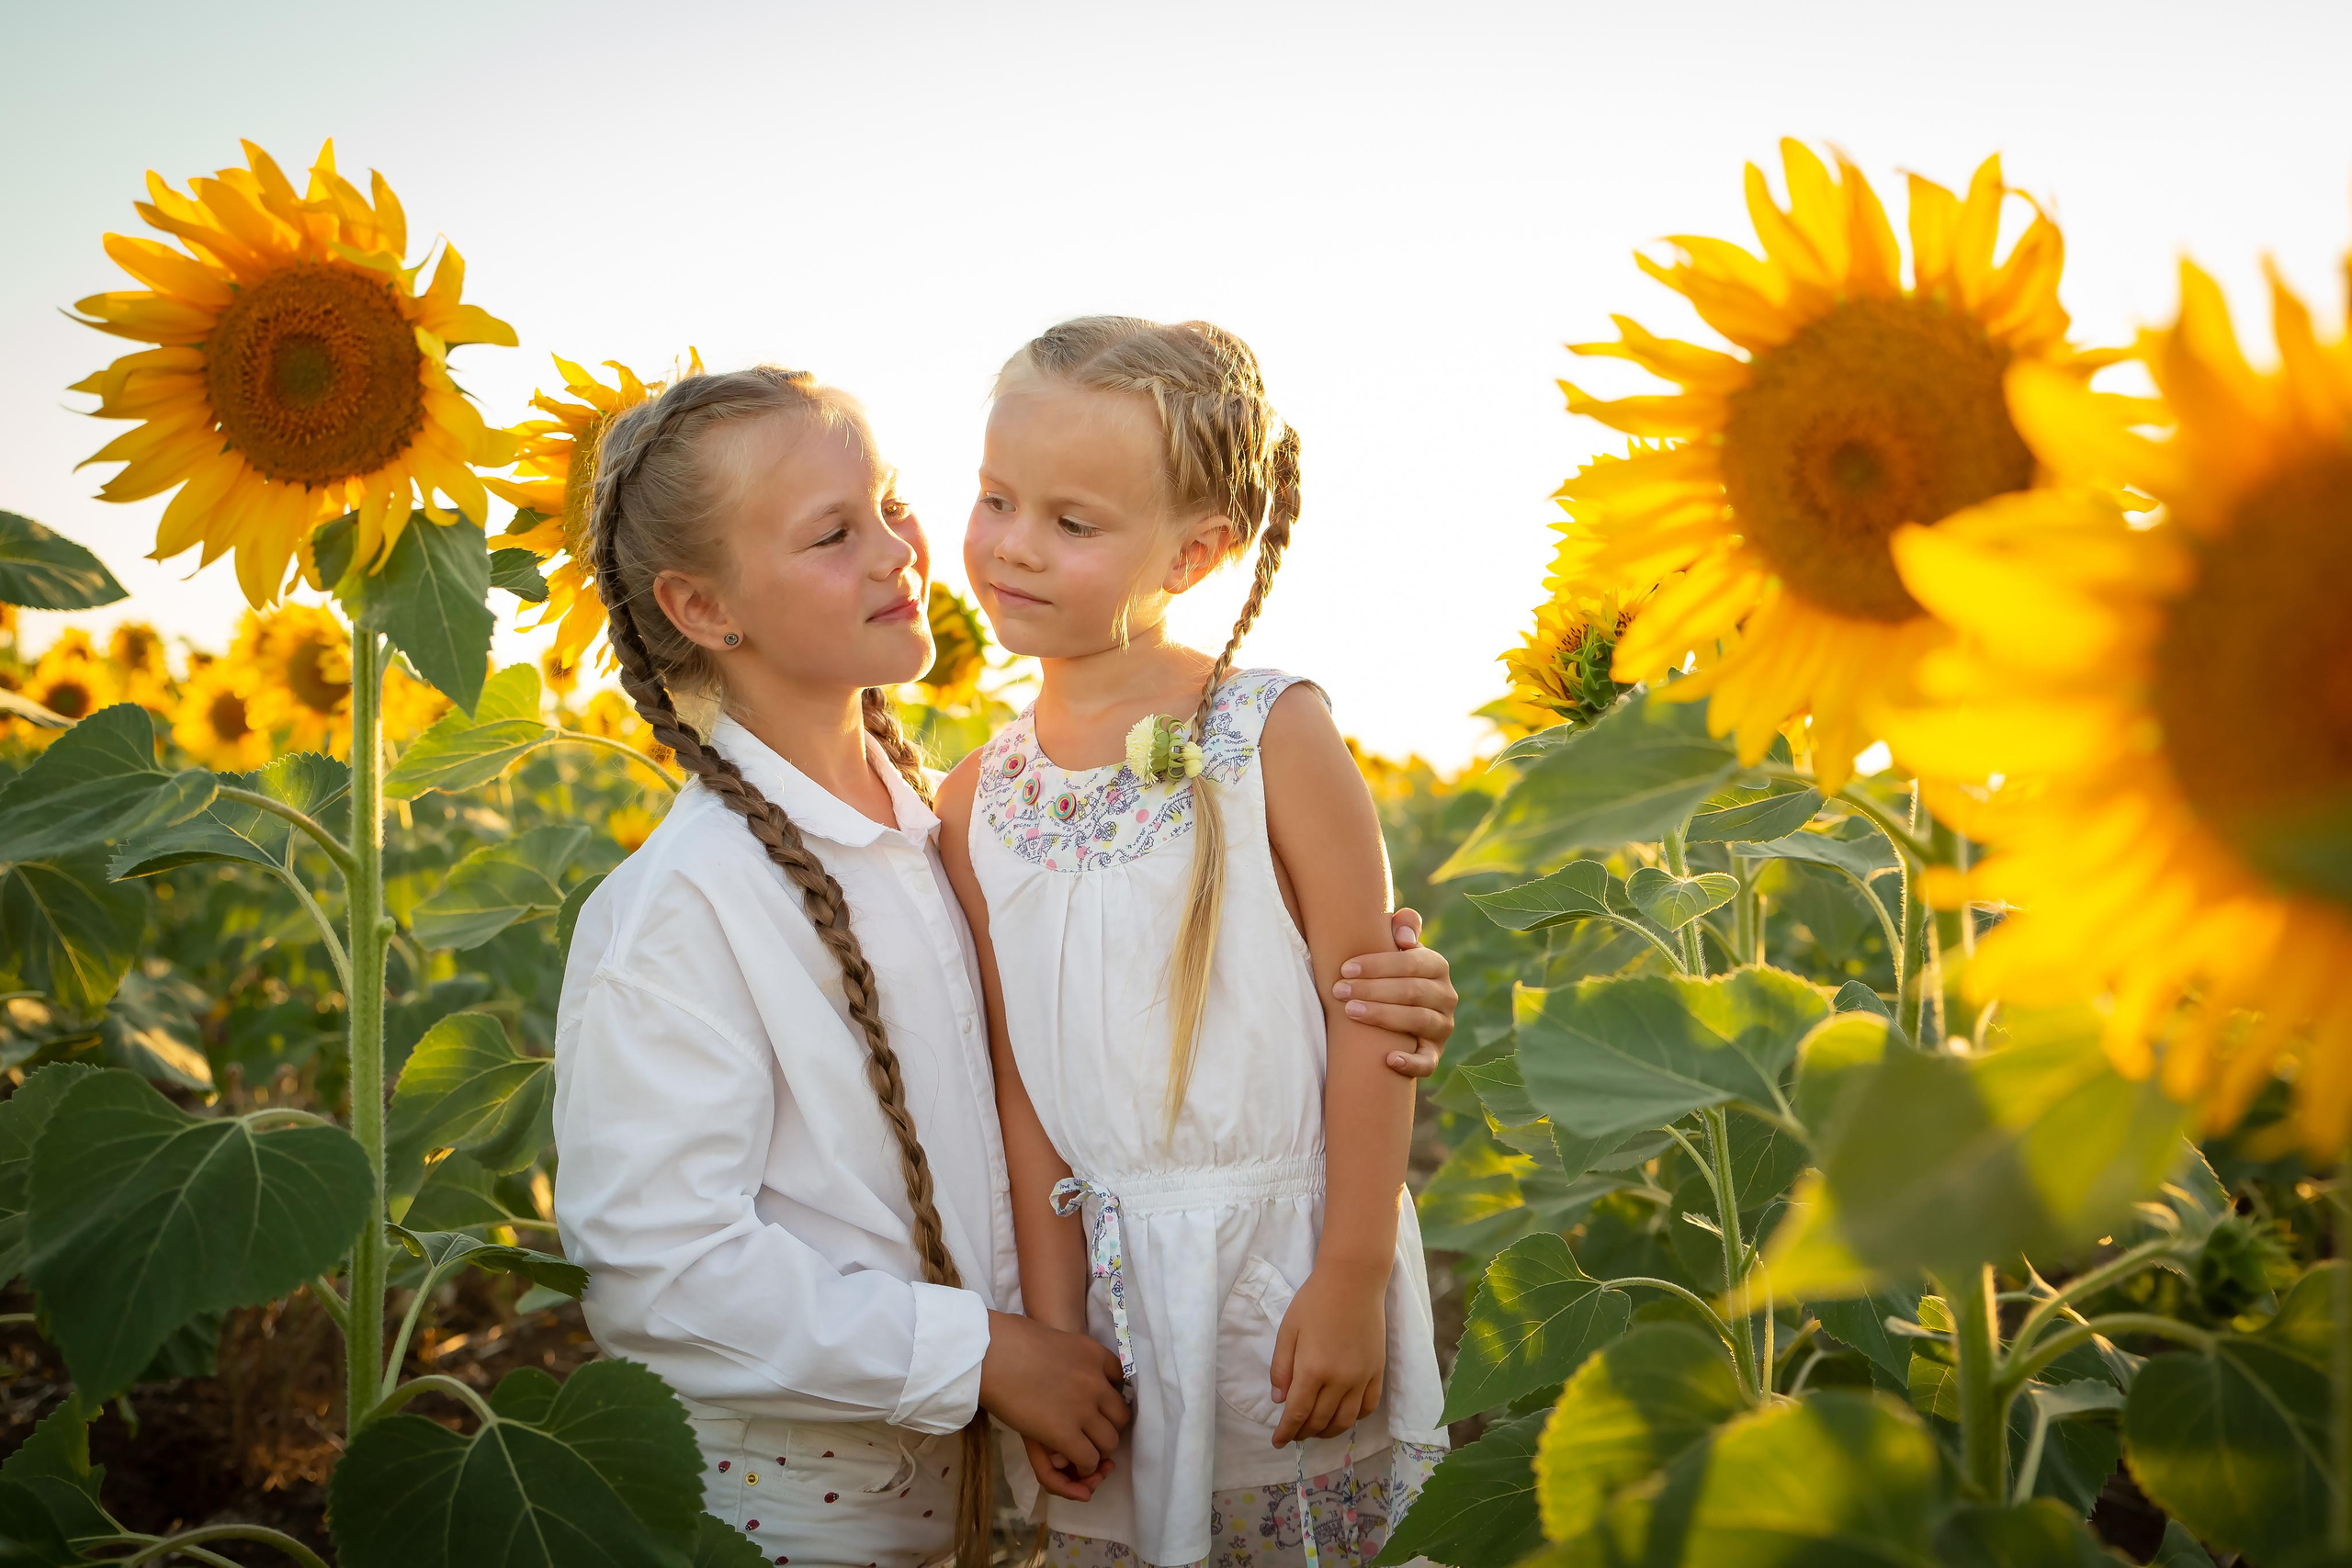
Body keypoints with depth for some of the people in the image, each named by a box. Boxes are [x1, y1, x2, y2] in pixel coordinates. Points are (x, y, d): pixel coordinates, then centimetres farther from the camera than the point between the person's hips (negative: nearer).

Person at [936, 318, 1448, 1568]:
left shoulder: (1271, 736, -11)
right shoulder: (977, 803, 1)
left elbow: (1365, 1015, -10)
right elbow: (1021, 1083, 2)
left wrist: (1352, 1282, -12)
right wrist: (1050, 1326, -2)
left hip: (1289, 1266, -3)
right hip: (1107, 1283, 4)